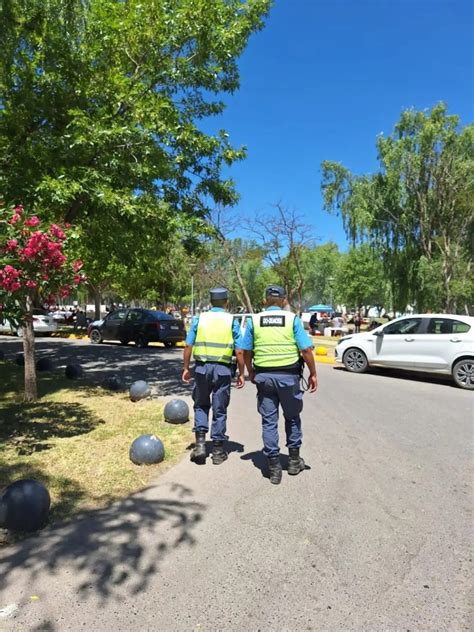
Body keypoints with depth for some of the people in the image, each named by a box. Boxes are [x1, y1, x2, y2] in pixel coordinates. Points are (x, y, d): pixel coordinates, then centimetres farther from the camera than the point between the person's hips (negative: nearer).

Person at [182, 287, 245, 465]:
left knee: (201, 406, 18)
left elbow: (188, 346, 0)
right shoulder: (232, 321, 0)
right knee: (219, 410, 9)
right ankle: (218, 450, 17)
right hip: (223, 369, -1)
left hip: (202, 367, 1)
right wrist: (241, 374, 5)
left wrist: (186, 368, 9)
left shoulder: (199, 318, 3)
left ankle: (200, 443, 8)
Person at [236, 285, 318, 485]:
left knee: (269, 421, 9)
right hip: (288, 376, -1)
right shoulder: (292, 319, -2)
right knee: (292, 417, 19)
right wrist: (313, 374, 3)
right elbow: (306, 350, -8)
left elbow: (242, 351, 2)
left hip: (263, 376, 1)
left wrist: (251, 372, 16)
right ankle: (294, 460, 28)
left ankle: (274, 467, 14)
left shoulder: (254, 320, 3)